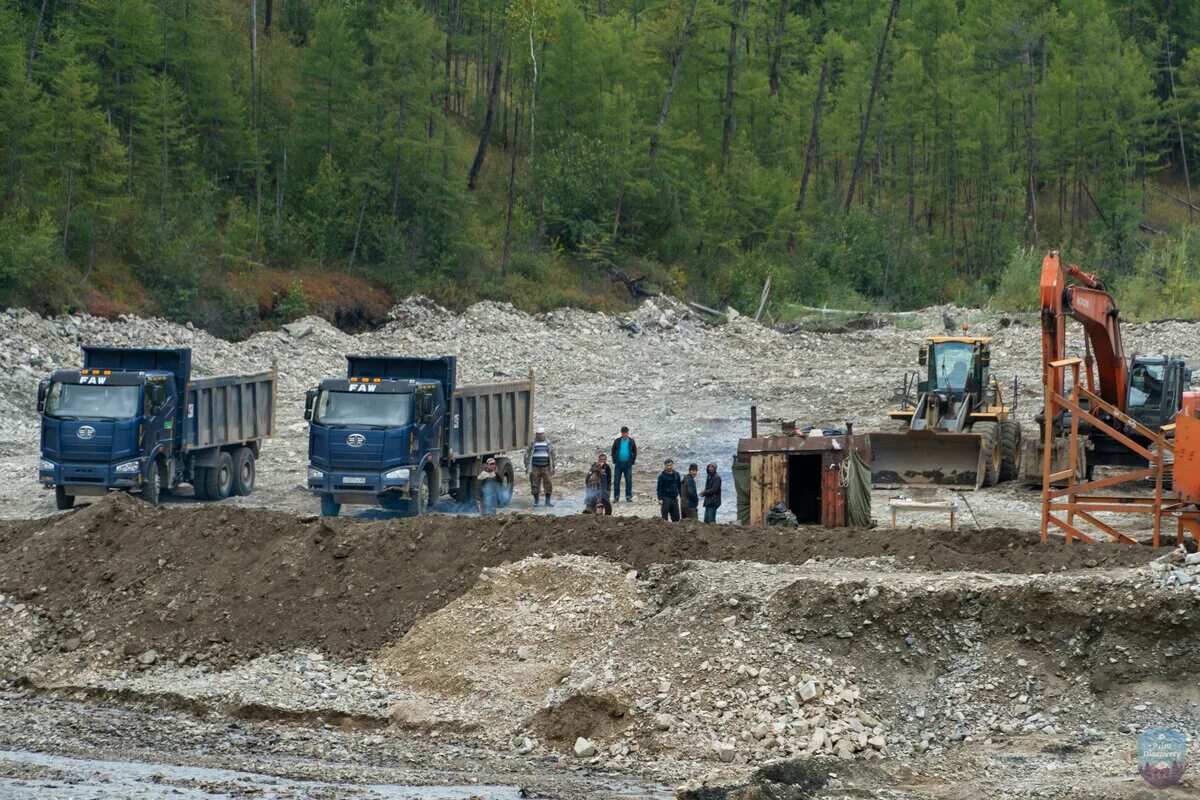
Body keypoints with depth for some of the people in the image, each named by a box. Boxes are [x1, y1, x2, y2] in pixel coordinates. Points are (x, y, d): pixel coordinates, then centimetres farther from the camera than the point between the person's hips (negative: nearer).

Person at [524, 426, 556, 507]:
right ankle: (536, 501, 12)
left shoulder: (548, 444, 7)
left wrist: (553, 467, 7)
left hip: (546, 467, 1)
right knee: (535, 485, 0)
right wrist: (527, 467, 0)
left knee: (548, 484, -4)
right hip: (535, 468, -1)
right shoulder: (532, 444, 3)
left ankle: (548, 501, 5)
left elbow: (552, 456, 11)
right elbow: (527, 455, 5)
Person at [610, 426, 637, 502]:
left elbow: (635, 452, 10)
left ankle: (628, 496, 7)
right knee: (617, 481, 0)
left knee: (629, 481, 0)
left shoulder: (631, 441, 4)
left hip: (628, 464, 0)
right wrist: (614, 461, 1)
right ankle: (616, 497, 4)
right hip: (619, 463, 0)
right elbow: (613, 451, 10)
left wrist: (632, 461, 2)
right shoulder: (617, 441, 4)